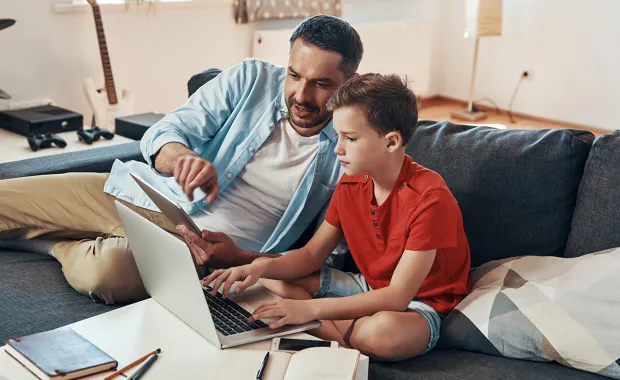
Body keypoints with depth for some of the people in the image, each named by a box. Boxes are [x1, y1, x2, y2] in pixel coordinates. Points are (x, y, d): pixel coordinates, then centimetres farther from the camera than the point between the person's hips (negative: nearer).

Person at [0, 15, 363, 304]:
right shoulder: (252, 78, -6)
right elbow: (161, 134, -9)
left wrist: (241, 259, -23)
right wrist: (182, 157, -35)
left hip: (205, 242, -2)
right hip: (148, 193, 3)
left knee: (105, 269, -32)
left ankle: (60, 245, -2)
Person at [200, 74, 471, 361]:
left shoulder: (429, 197, -26)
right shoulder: (350, 185, -3)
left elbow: (397, 296, -29)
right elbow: (312, 254, 3)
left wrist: (310, 308, -35)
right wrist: (261, 268, -18)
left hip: (419, 303, -7)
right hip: (369, 288, 7)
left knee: (386, 329, -43)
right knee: (264, 271, -2)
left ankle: (318, 329, -13)